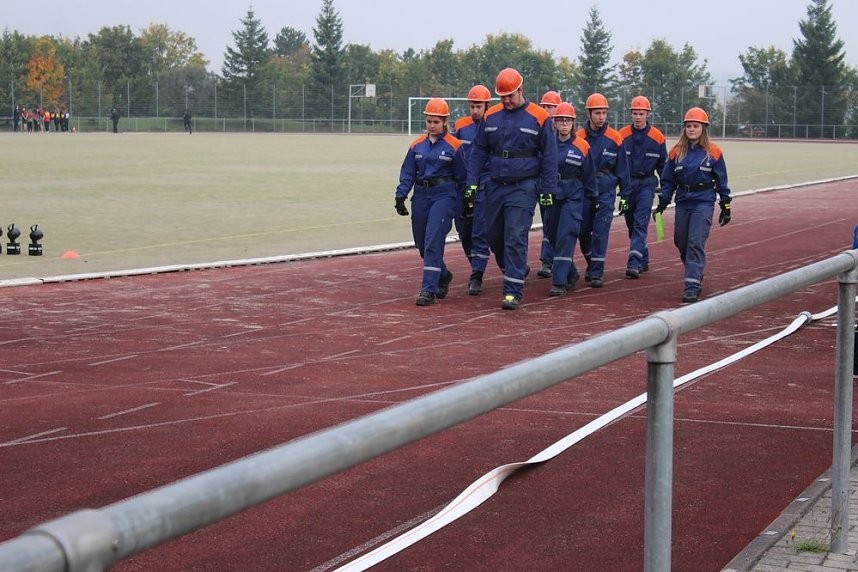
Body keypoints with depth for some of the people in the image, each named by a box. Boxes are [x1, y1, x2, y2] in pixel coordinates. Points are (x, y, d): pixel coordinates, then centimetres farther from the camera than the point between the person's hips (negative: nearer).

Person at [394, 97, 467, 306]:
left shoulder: (454, 146, -2)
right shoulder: (417, 145, 9)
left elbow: (461, 177, 3)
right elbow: (407, 173, 10)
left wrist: (463, 203, 4)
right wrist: (400, 196, -1)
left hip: (444, 195, -5)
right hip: (421, 195, 5)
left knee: (433, 241, -15)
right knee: (422, 244, 11)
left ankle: (429, 290, -14)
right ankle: (443, 276, 36)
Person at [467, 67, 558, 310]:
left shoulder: (539, 117, -4)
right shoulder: (491, 116, 7)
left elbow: (549, 156, -1)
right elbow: (478, 151, 12)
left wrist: (548, 190, -4)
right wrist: (472, 183, 5)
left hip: (523, 187, -5)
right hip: (496, 186, 5)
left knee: (516, 239, -9)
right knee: (493, 235, 12)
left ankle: (513, 292, -7)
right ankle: (515, 269, 37)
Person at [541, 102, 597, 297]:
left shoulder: (582, 146, -1)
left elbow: (589, 176, 7)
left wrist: (593, 198, 12)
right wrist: (542, 191, -5)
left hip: (573, 196, -3)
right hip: (552, 195, 3)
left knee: (566, 237, -12)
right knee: (552, 236, 8)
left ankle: (559, 282, -14)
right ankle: (571, 274, 28)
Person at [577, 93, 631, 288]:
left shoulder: (615, 138, -1)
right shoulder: (579, 137, 0)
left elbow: (622, 169, 6)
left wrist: (624, 194, 5)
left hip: (606, 192, -2)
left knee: (601, 232, -9)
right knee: (583, 231, 9)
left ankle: (597, 272, -6)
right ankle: (591, 265, 31)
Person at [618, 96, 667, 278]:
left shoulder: (657, 137, 0)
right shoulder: (622, 135, 0)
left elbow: (663, 165, 9)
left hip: (647, 183, -2)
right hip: (627, 183, 2)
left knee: (640, 223, -12)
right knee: (631, 224, 9)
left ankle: (634, 264, -20)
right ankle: (643, 259, 25)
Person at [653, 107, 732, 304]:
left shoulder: (713, 152, -1)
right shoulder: (677, 151, 7)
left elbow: (721, 181, 3)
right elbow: (668, 180, 11)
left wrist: (726, 206, 3)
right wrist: (662, 204, 6)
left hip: (703, 202, -4)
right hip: (682, 202, 4)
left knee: (696, 244, -11)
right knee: (681, 243, 10)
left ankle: (692, 287, -11)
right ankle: (696, 274, 33)